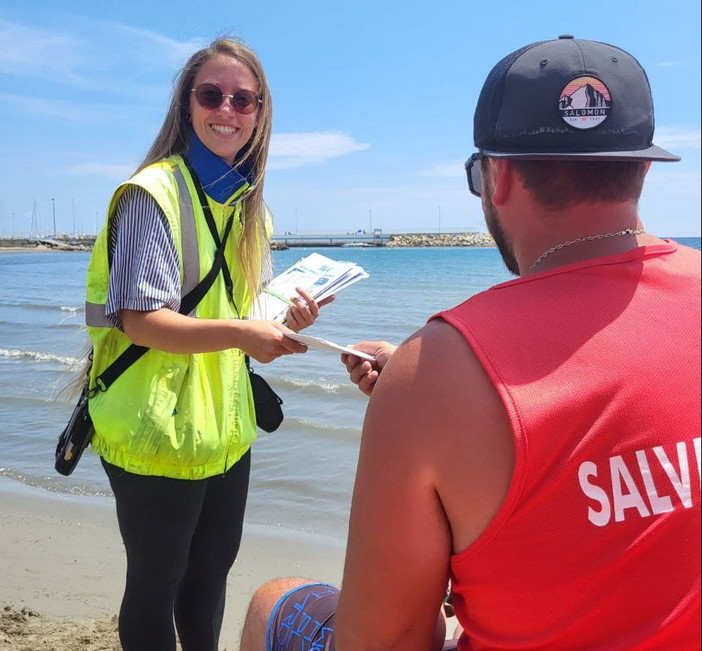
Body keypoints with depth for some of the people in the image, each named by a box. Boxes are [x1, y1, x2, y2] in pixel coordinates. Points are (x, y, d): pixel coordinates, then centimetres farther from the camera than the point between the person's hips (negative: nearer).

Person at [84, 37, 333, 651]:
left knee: (212, 569, 22)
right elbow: (140, 320, -21)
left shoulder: (248, 203, 9)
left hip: (226, 427, 7)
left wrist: (287, 321, -7)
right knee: (156, 582, 10)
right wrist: (241, 333, -33)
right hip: (158, 433, -7)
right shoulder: (154, 193, -15)